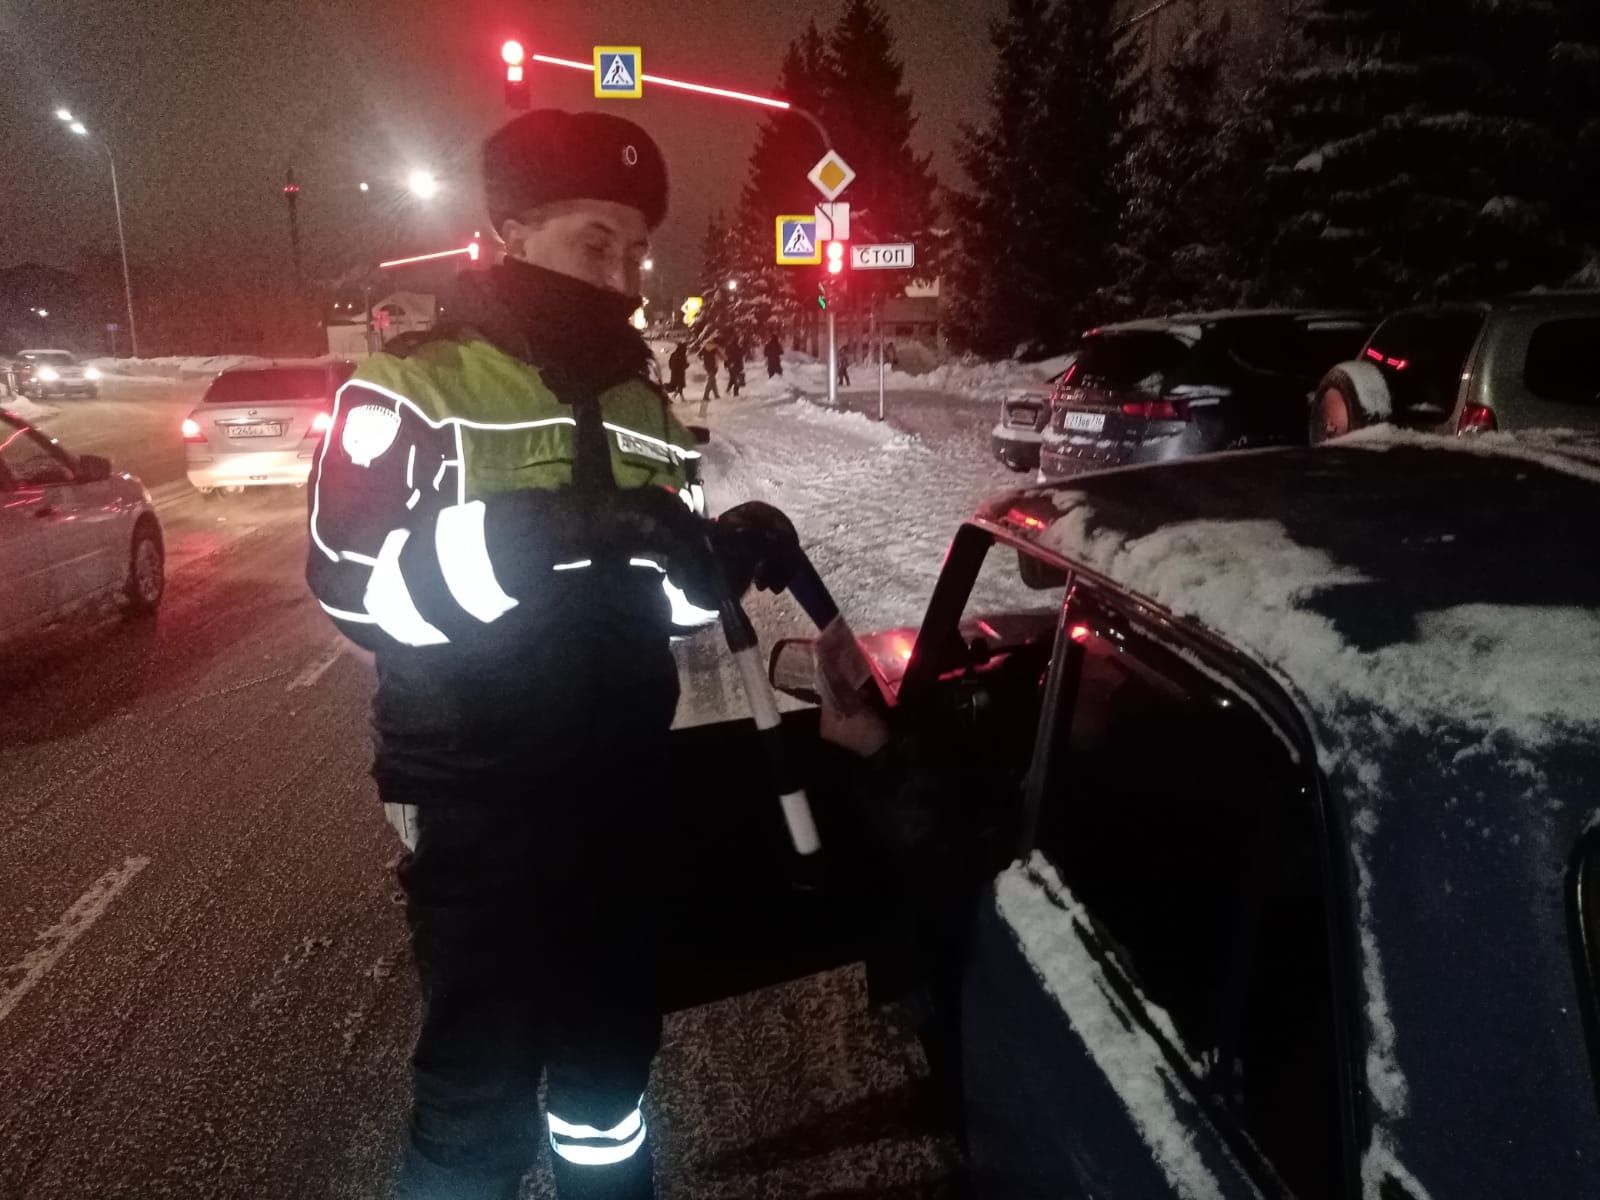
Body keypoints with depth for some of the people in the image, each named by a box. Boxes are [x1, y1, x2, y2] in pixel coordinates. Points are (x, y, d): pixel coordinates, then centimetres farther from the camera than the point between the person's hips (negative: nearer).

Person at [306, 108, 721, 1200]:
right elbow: (356, 581, -20)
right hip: (476, 795, -5)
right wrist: (543, 529, -32)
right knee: (482, 1066, 4)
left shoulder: (639, 402, 10)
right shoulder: (413, 388, -9)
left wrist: (721, 560, -10)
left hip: (620, 781, 6)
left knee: (613, 1031, 21)